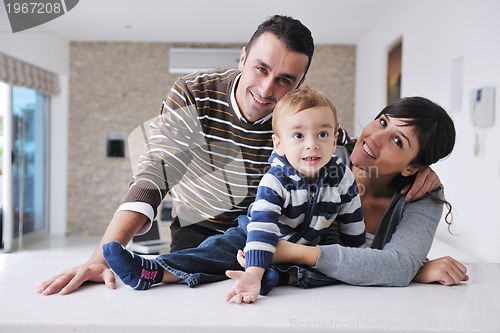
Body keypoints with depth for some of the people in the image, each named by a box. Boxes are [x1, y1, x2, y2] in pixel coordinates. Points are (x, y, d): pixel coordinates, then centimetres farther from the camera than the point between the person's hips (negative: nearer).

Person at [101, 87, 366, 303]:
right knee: (217, 248, -22)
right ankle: (151, 271, -34)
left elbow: (352, 220, 0)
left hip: (308, 246, 4)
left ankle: (278, 275, -42)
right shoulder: (275, 180, -27)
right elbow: (262, 224, -39)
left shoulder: (342, 176, -15)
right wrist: (253, 273, -51)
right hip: (258, 236, -3)